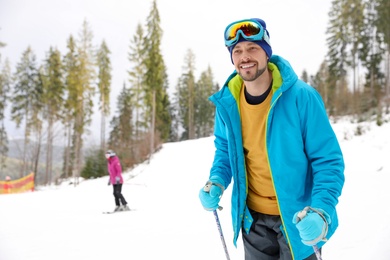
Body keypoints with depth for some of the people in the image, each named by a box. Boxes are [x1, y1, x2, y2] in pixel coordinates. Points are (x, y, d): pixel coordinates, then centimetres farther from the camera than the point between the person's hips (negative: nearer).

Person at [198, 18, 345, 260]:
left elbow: (328, 160, -16)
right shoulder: (227, 102, -7)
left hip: (298, 218, -4)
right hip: (253, 218, 4)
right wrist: (217, 182, -7)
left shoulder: (301, 97, -19)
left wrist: (322, 211, -30)